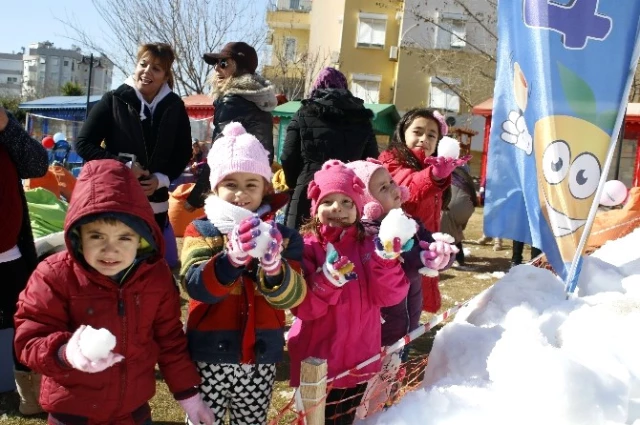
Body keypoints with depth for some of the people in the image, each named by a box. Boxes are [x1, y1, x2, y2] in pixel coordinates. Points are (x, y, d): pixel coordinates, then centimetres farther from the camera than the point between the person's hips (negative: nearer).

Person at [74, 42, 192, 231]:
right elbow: (83, 144, -2)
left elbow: (184, 153, 10)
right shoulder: (114, 100, -3)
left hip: (155, 205, 3)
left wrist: (162, 178, -8)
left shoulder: (174, 106, 4)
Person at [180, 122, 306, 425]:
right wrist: (232, 257, -38)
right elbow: (196, 286, -20)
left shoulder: (282, 236, -1)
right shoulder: (201, 230, -5)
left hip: (260, 358, 2)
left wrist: (272, 265, -33)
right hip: (210, 357, -1)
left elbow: (291, 297, -12)